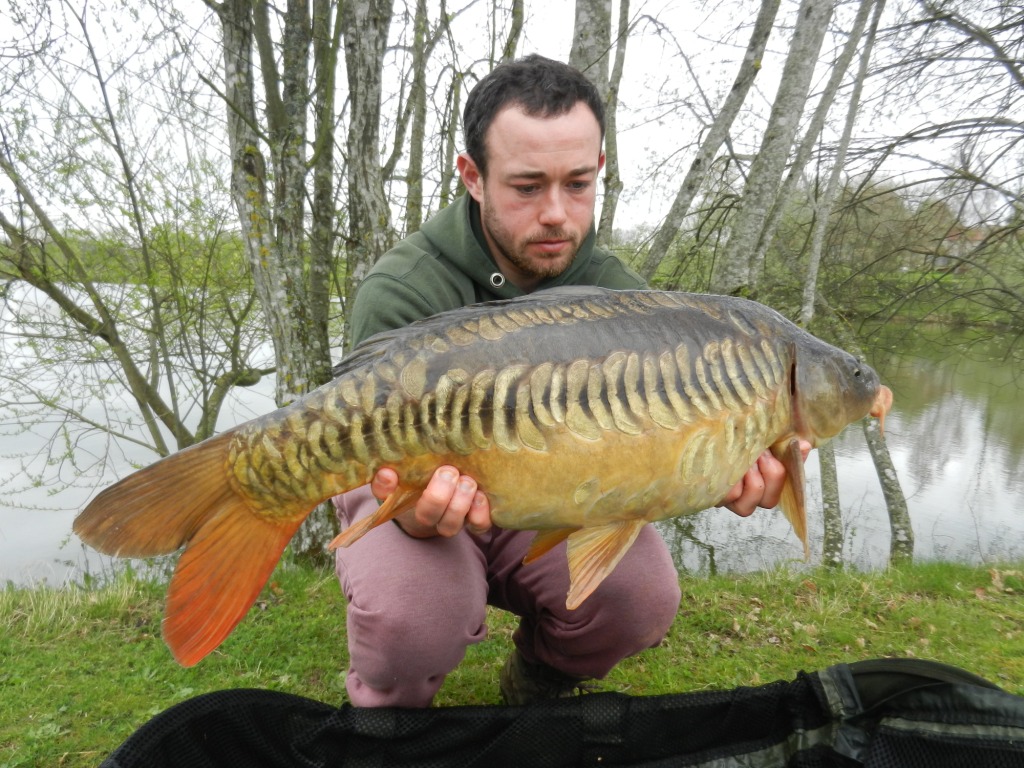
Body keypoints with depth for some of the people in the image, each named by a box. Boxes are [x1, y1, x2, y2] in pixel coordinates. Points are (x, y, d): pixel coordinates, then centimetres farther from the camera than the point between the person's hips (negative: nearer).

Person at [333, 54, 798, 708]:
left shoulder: (617, 294, -10)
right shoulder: (403, 293, -23)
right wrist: (421, 513, -54)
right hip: (425, 495, -2)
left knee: (643, 602, -22)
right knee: (412, 617, -34)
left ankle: (539, 684, 14)